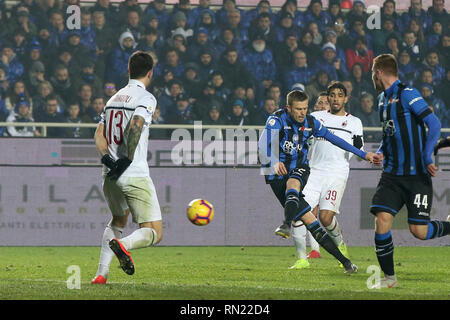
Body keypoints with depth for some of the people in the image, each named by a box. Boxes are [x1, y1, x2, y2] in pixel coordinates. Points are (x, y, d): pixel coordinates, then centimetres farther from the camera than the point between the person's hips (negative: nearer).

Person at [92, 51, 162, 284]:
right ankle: (123, 245, -35)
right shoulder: (146, 98, -6)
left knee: (118, 219, 30)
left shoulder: (114, 98, 17)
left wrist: (107, 158, -3)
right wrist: (127, 159, -18)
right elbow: (135, 126, -22)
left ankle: (101, 273, 19)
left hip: (110, 175, 7)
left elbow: (99, 134, 8)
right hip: (135, 175, -7)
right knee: (154, 232, -4)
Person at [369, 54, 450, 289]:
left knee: (419, 231, -9)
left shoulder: (407, 94, -11)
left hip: (418, 174, -7)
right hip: (392, 174, 7)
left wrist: (427, 158, -22)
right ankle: (389, 278, 2)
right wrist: (381, 153, 9)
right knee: (382, 221, -10)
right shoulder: (383, 99, 15)